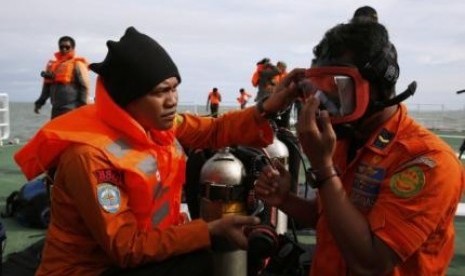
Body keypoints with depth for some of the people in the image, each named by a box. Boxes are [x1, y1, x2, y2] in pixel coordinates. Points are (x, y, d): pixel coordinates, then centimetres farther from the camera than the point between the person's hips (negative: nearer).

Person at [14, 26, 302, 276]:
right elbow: (126, 247, -28)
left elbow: (214, 130, 4)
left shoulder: (158, 123, -7)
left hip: (139, 250, 8)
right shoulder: (90, 154, -29)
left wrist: (267, 108, -10)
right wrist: (213, 230, -30)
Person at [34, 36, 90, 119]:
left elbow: (84, 87, -9)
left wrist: (82, 107, -15)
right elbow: (47, 86, 23)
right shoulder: (52, 65, 17)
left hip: (71, 109, -7)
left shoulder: (77, 64, -3)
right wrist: (39, 102, 17)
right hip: (56, 109, 7)